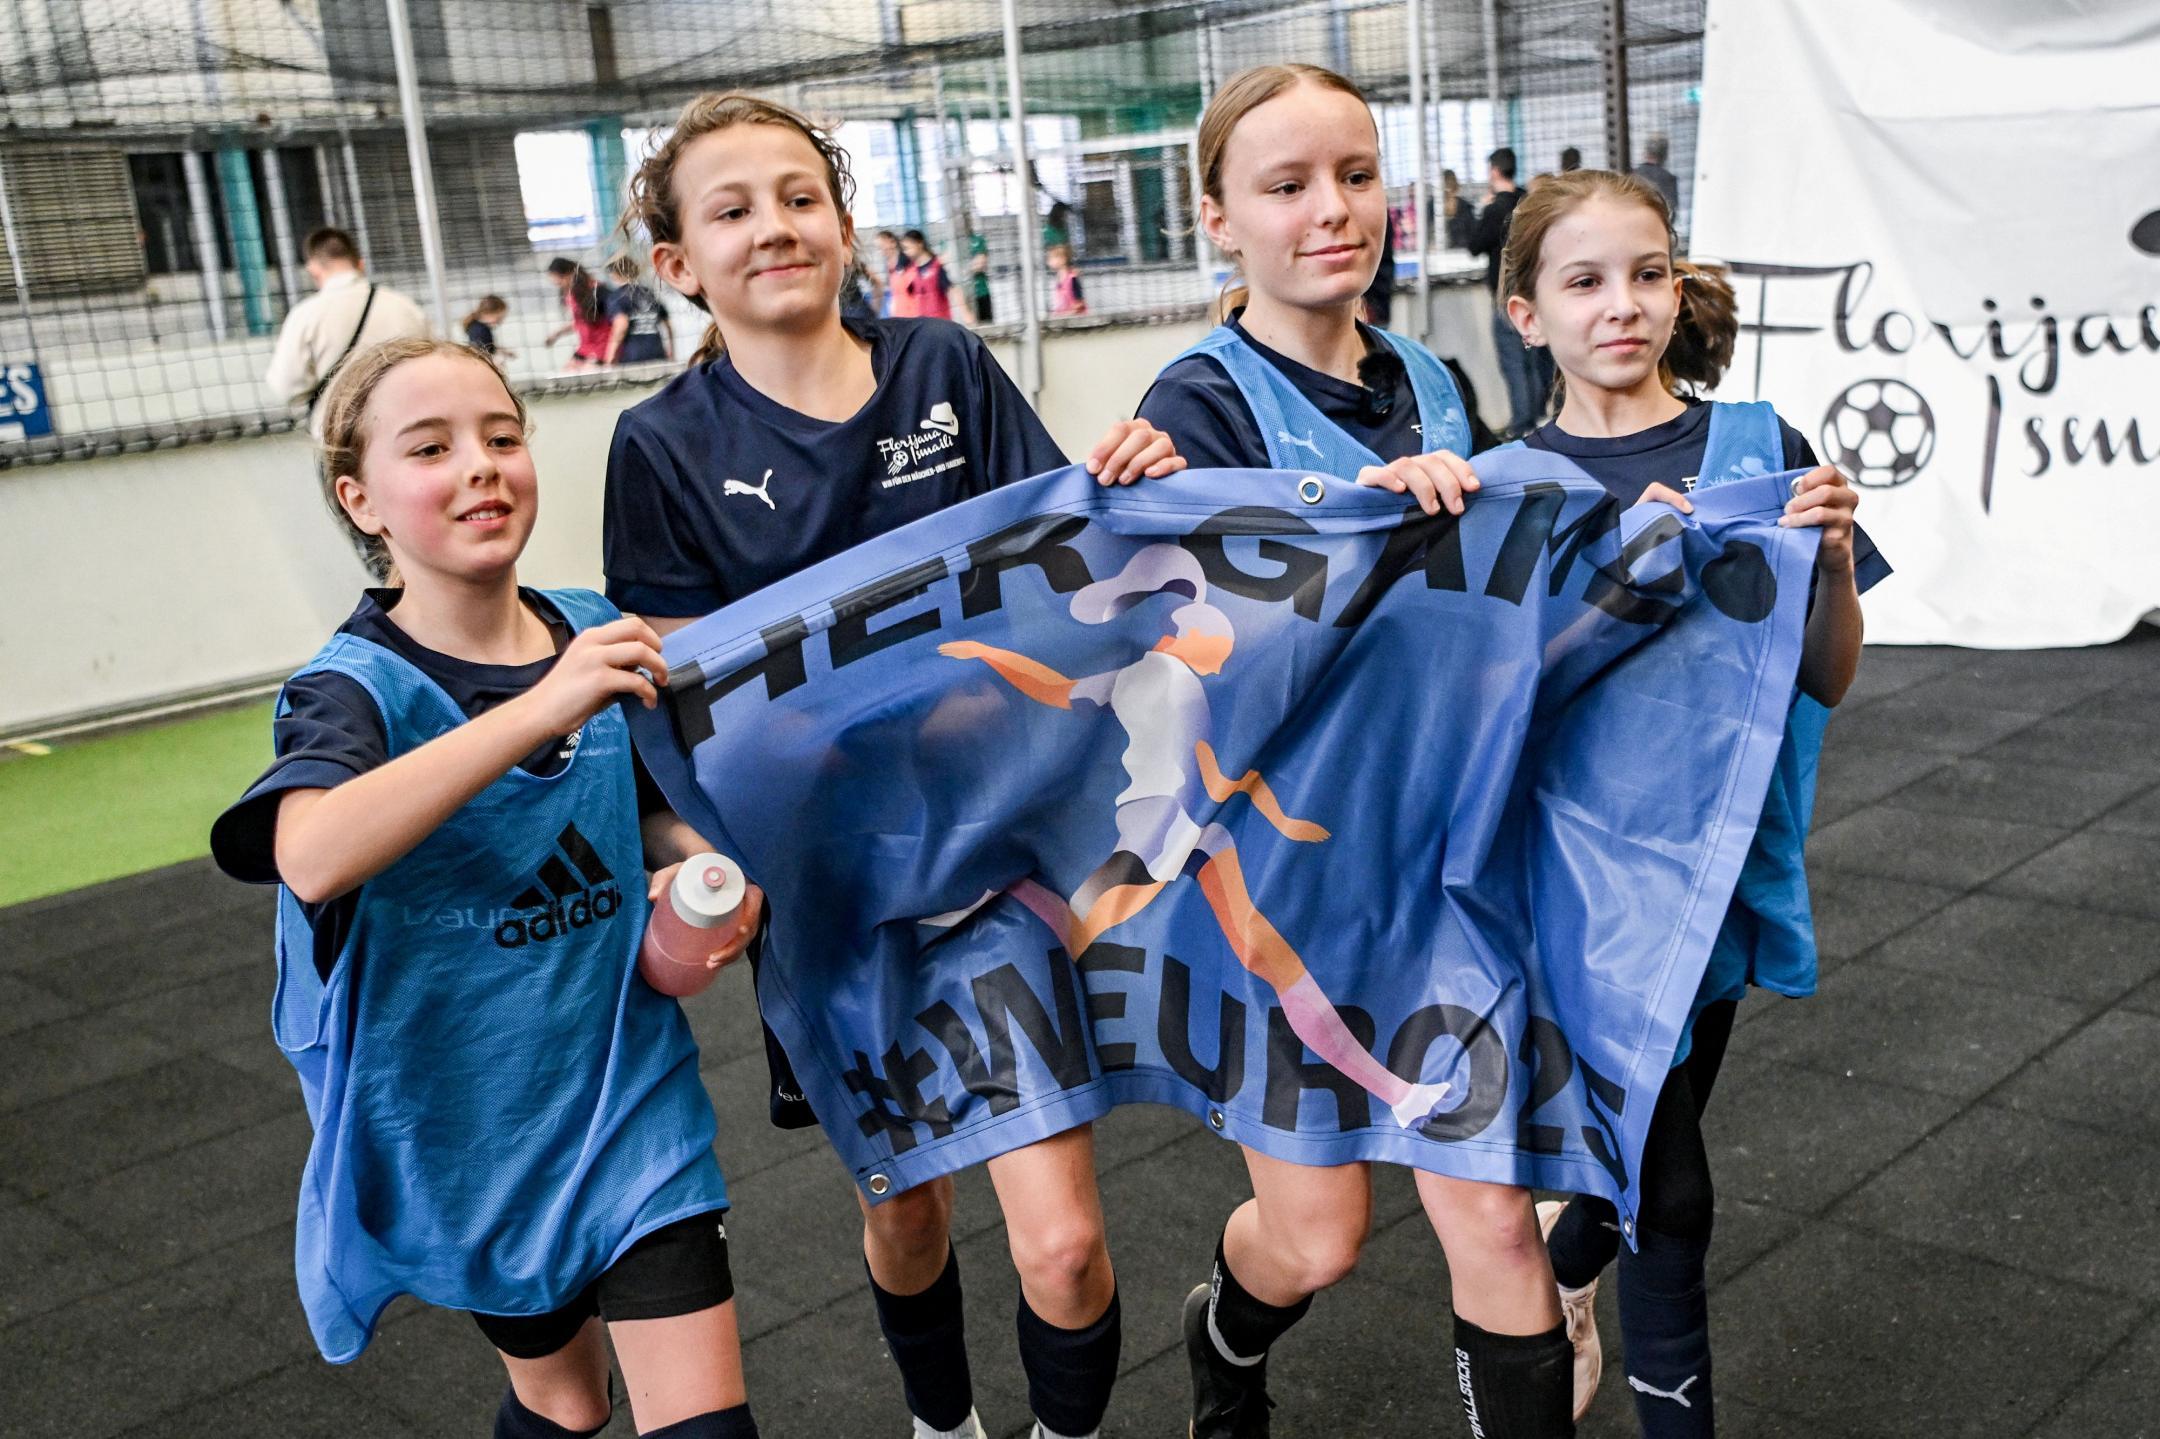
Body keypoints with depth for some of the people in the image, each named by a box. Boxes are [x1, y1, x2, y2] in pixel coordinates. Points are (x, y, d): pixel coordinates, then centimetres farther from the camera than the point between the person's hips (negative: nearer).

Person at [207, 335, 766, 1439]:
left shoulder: (599, 640, -5)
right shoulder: (357, 688, -18)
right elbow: (313, 857, -40)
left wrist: (703, 875, -10)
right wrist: (541, 709, -46)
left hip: (629, 1088, 2)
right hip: (468, 1123, -2)